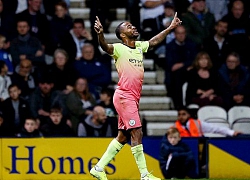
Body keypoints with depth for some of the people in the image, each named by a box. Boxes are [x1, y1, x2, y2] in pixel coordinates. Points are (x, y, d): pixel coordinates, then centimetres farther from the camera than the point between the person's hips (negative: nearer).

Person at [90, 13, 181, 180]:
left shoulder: (139, 46, 14)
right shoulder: (119, 49, -8)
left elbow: (154, 41, 30)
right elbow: (105, 47, -27)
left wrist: (171, 27, 31)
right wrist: (100, 34, -47)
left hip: (134, 98, 8)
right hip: (124, 96, -8)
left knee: (123, 136, 11)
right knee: (137, 133, -11)